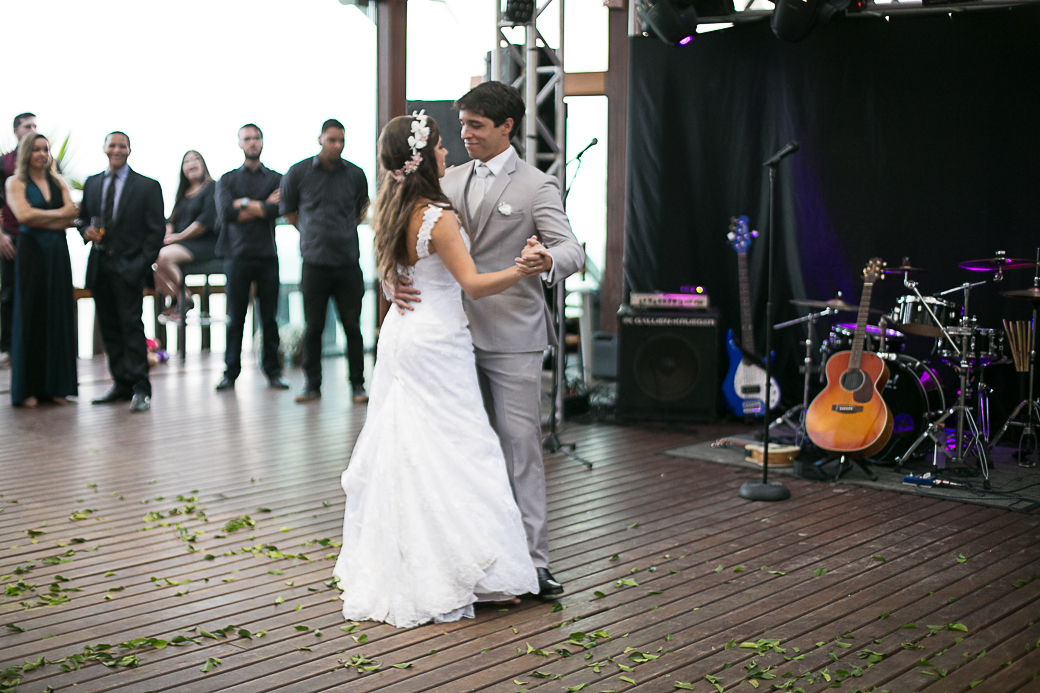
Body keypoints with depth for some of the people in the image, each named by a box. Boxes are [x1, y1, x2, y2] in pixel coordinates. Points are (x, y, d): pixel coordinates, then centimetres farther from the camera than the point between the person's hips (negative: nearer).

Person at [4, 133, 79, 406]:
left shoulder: (59, 183, 15)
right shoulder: (15, 183, 4)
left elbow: (71, 217, 1)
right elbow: (24, 215, -12)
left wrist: (39, 219, -9)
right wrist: (59, 213, -4)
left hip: (58, 252, 4)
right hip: (31, 253, -4)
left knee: (59, 314, 2)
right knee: (32, 314, -3)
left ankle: (56, 386, 8)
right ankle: (28, 389, 2)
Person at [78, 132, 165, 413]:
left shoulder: (148, 186, 2)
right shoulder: (91, 184, 16)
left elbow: (157, 230, -1)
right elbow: (83, 218, 23)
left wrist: (143, 263, -11)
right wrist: (87, 231, -1)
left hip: (128, 266, -5)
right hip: (99, 267, 5)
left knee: (132, 325, -10)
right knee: (109, 327, 7)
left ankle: (140, 389, -9)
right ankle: (122, 384, 15)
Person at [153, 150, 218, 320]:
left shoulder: (212, 187, -1)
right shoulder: (183, 193, 24)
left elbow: (206, 220, -13)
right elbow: (171, 219, 21)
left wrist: (179, 236, -13)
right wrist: (167, 235, -3)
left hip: (204, 244, -8)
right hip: (181, 244, 8)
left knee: (164, 256, -31)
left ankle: (184, 299, -16)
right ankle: (174, 300, -10)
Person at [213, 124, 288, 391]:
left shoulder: (276, 179, 11)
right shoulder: (228, 179, 12)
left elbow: (277, 210, -8)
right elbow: (225, 212, -6)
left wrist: (244, 203, -3)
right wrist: (263, 206, -5)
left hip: (267, 256, 0)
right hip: (237, 256, 0)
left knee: (269, 317, 2)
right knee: (235, 318, 0)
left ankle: (273, 371, 9)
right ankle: (231, 372, 6)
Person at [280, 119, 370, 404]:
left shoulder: (355, 174, 5)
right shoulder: (298, 172, 1)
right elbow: (288, 211, 15)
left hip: (348, 262, 1)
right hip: (315, 261, -1)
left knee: (352, 326, 2)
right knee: (313, 327, 3)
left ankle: (358, 384, 11)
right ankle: (312, 384, 14)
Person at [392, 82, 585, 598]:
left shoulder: (537, 187, -4)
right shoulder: (452, 182, 13)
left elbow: (572, 251, -15)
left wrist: (547, 261, -39)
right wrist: (397, 280, -9)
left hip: (512, 341, -5)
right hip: (459, 336, 5)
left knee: (520, 446, -5)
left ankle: (531, 560, 1)